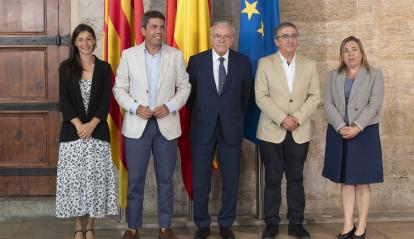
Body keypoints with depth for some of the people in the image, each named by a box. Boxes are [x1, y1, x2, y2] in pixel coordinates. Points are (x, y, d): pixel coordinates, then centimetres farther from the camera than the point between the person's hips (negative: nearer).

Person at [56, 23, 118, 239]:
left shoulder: (104, 68, 7)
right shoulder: (66, 68, 6)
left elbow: (106, 100, 0)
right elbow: (64, 99, -1)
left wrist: (92, 124, -12)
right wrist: (79, 125, -12)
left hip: (97, 130, 0)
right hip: (72, 130, 0)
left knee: (95, 177, 0)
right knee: (74, 177, 0)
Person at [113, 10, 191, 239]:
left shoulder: (176, 55, 3)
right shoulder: (129, 55, 1)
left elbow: (184, 86, 6)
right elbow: (119, 88, 3)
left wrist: (170, 106, -11)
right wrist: (135, 107, -13)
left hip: (166, 125, 1)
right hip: (137, 125, -1)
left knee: (165, 180, 8)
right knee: (135, 180, 4)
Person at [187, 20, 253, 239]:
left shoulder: (243, 62, 2)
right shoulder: (196, 61, 0)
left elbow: (246, 94, 11)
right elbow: (189, 92, 9)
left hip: (231, 128, 1)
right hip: (202, 128, 0)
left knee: (231, 180, 6)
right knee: (200, 180, 5)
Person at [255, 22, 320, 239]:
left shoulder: (309, 65, 10)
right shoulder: (265, 64, 3)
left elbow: (314, 96, 4)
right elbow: (261, 97, -5)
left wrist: (297, 118, -11)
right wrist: (283, 118, -15)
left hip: (300, 133, 2)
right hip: (272, 132, -2)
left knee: (296, 179, 7)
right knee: (272, 179, 3)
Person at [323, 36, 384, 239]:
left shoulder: (375, 75, 3)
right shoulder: (332, 76, 11)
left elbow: (374, 105, -7)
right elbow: (328, 104, 0)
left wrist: (356, 127, -18)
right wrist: (341, 127, -14)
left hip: (365, 132, -2)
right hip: (339, 133, 3)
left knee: (362, 180, 1)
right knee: (345, 180, 5)